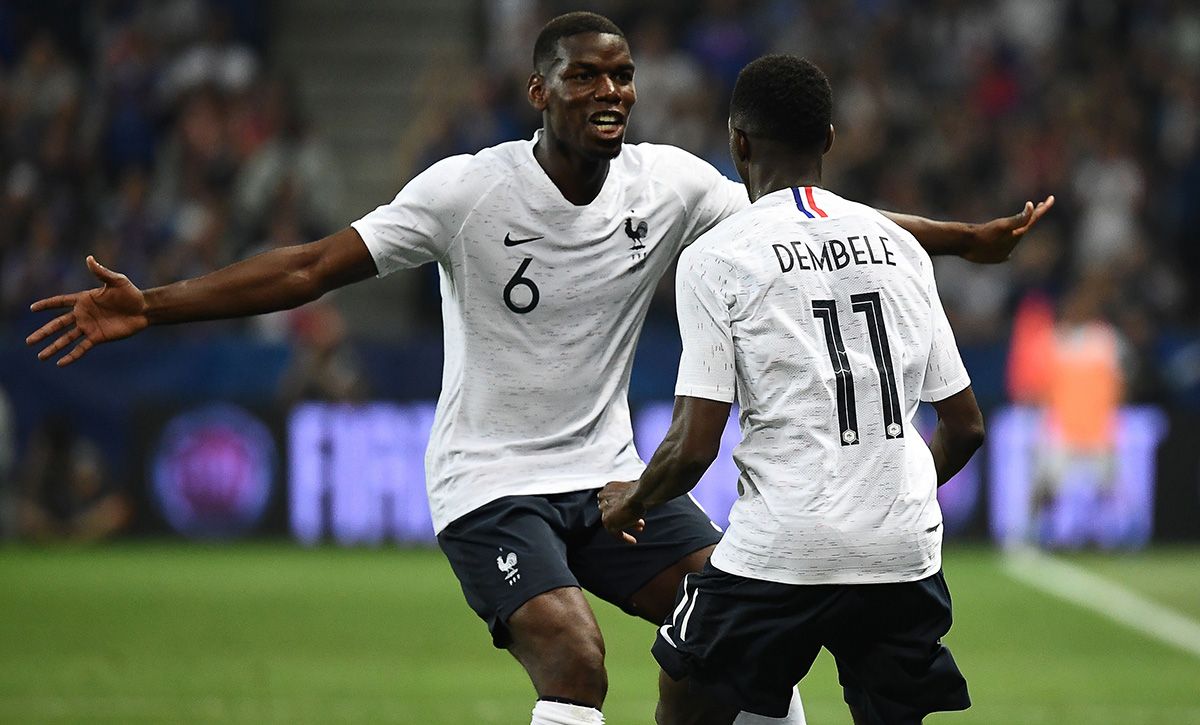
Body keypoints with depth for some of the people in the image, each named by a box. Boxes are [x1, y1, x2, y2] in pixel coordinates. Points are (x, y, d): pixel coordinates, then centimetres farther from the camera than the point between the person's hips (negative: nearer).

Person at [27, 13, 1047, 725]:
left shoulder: (670, 185, -3)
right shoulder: (468, 191, -16)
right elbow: (316, 267, -17)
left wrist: (966, 240, 5)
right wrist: (150, 308, -25)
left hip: (607, 473, 5)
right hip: (489, 480, -5)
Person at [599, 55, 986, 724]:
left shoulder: (716, 257, -3)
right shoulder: (900, 247, 11)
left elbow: (694, 447, -8)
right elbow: (965, 428, 14)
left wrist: (632, 503, 13)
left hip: (780, 549, -4)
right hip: (906, 552, 4)